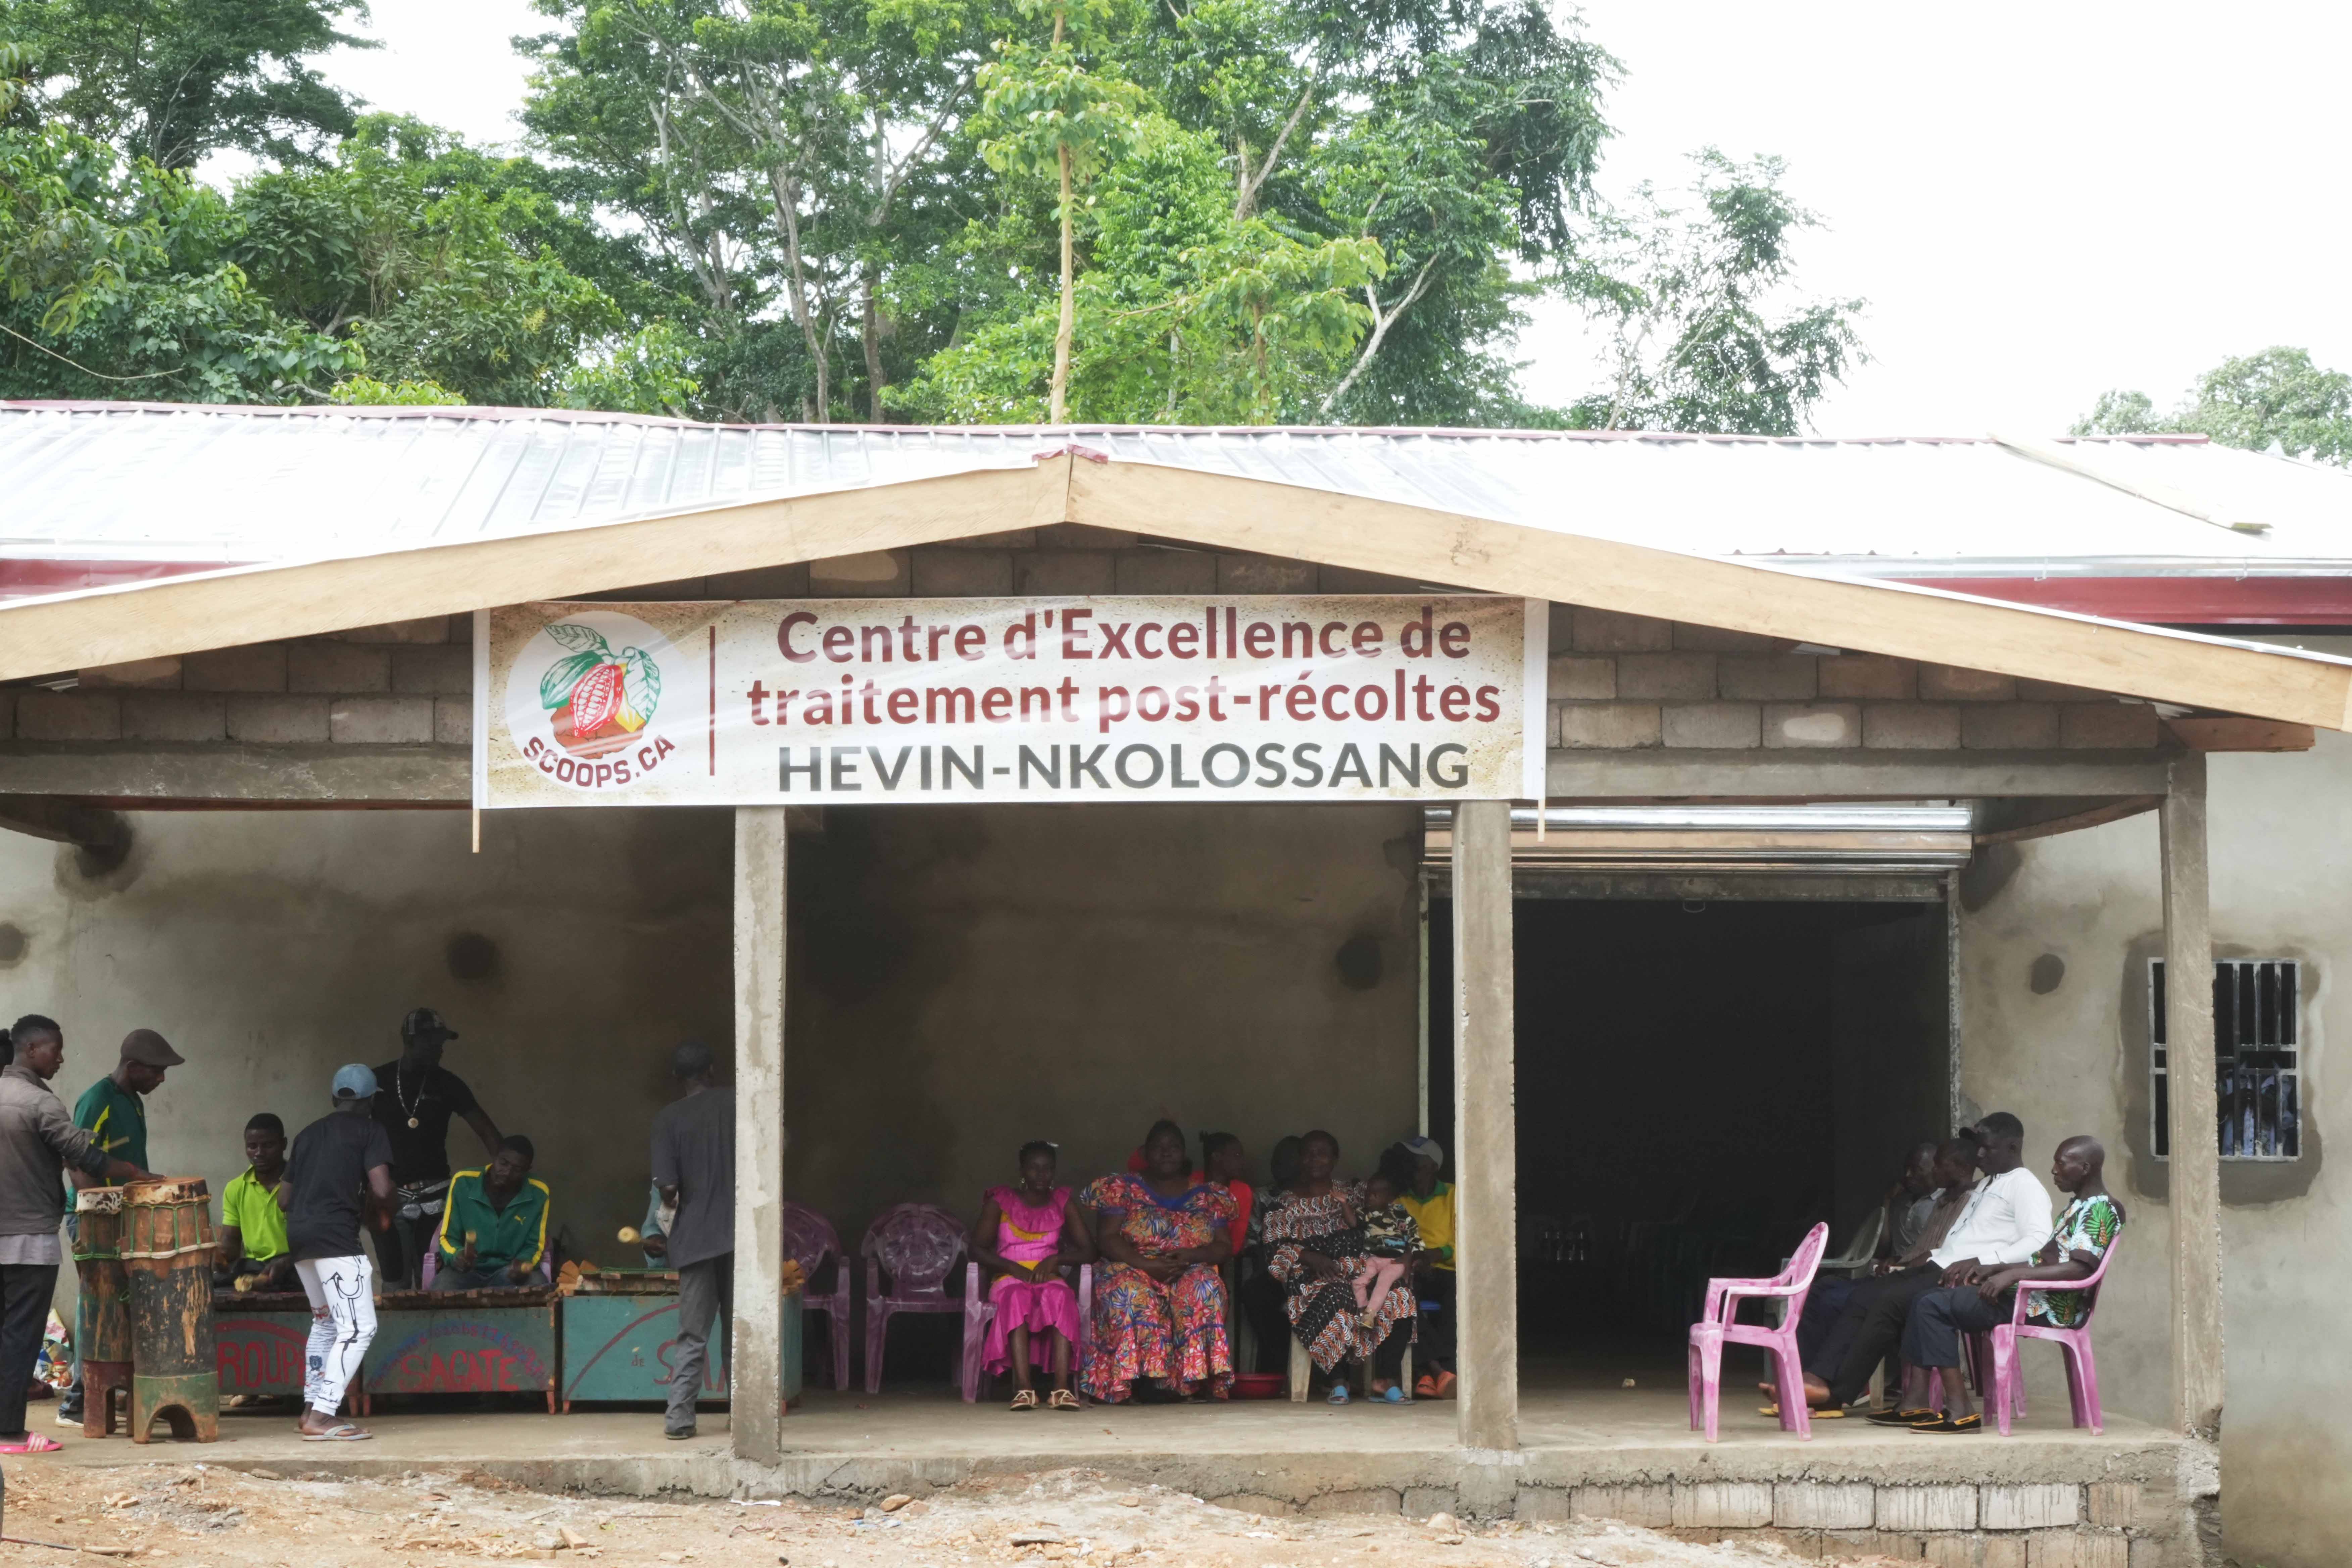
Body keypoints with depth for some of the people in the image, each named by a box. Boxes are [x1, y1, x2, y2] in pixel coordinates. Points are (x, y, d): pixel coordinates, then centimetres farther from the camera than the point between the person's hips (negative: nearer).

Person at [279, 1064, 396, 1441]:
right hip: (336, 1236, -8)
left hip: (299, 1236, 8)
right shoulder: (370, 1130, 2)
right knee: (359, 1328, -7)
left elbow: (284, 1198, 21)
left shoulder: (308, 1134, 20)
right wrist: (381, 1214, 11)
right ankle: (322, 1417, -17)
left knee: (325, 1321, 24)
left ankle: (312, 1409, 25)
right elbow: (381, 1189, -11)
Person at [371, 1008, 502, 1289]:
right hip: (393, 1198, -1)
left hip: (435, 1196, 1)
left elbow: (486, 1131, 7)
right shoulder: (379, 1081, 5)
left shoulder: (447, 1084, 6)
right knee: (396, 1281, -8)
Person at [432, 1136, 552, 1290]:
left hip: (509, 1270, 1)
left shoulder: (537, 1194, -5)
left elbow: (534, 1245, 4)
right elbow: (447, 1238, 1)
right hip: (467, 1270, -1)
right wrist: (456, 1256, -23)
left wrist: (524, 1264, -20)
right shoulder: (463, 1183, -7)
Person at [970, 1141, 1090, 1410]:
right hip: (1009, 1278, -1)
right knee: (1018, 1296, -39)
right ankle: (1023, 1388, -51)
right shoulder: (1000, 1201, 7)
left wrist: (1054, 1259, -11)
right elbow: (978, 1250, 0)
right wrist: (1014, 1268, -15)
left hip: (1049, 1277, 2)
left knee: (1060, 1295, -36)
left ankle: (1062, 1387, -48)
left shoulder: (1062, 1204, 13)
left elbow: (1087, 1251, 8)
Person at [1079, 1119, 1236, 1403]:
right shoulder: (1124, 1189, 10)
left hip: (1191, 1271, 1)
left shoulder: (1209, 1196, 14)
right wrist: (1146, 1264, -17)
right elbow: (1107, 1239, -1)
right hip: (1135, 1268, -1)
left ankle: (1194, 1380, -37)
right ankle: (1128, 1379, -39)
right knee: (1129, 1291, -37)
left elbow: (1225, 1247, 7)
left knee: (1204, 1287, -34)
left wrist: (1189, 1256, -14)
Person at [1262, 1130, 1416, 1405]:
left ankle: (1384, 1379, -28)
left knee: (1400, 1297, -28)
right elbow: (1276, 1248, 3)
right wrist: (1310, 1257, -13)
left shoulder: (1351, 1194, 22)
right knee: (1335, 1299, -40)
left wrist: (1350, 1213, -3)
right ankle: (1338, 1381, -32)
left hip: (1356, 1271, 3)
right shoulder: (1286, 1203, 14)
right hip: (1312, 1276, -3)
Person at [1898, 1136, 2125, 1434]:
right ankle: (1916, 1399, -6)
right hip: (2030, 1296, 11)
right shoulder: (2078, 1206, 20)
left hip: (2048, 1308, -11)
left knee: (1932, 1306, -16)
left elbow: (2080, 1269, -26)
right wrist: (1993, 1271, 11)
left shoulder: (2100, 1210, -13)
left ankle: (1960, 1410, -20)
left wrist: (2013, 1274, -28)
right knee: (1927, 1302, 7)